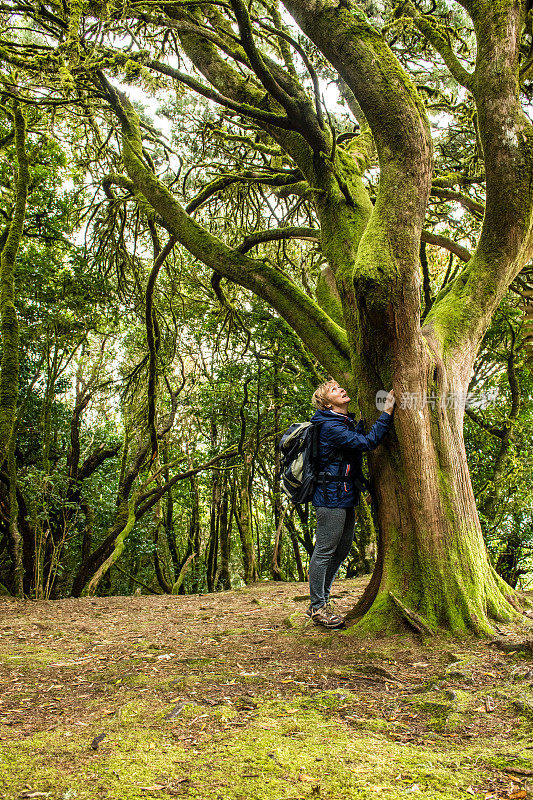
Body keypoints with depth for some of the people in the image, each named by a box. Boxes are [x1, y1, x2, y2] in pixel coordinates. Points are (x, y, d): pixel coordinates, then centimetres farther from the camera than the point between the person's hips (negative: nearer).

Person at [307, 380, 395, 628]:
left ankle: (320, 603, 24)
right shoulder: (331, 427, -17)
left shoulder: (347, 422, 14)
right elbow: (367, 442, -24)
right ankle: (317, 608, 8)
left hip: (345, 498, 10)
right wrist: (387, 413, -21)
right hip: (331, 498, -10)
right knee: (325, 552, -2)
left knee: (341, 550, 14)